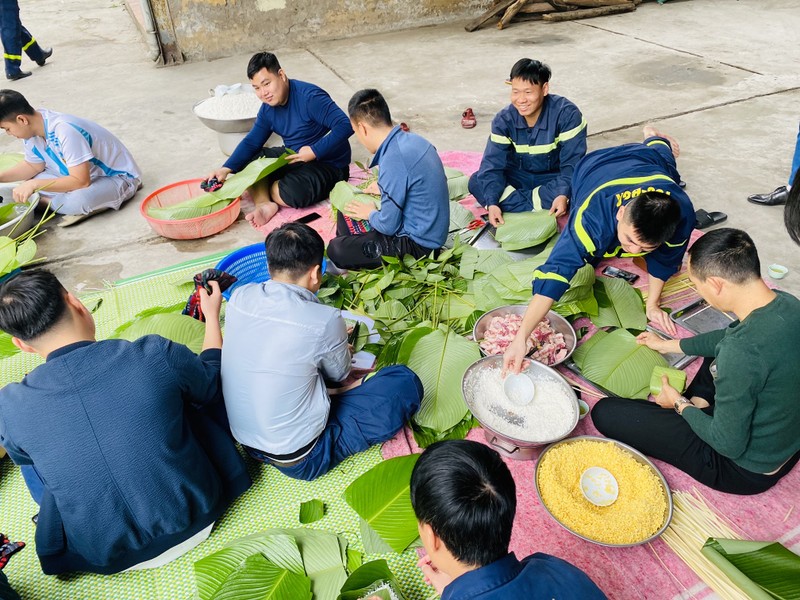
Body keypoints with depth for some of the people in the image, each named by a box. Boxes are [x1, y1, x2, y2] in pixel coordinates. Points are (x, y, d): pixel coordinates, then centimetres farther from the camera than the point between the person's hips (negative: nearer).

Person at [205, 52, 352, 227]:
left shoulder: (310, 97, -22)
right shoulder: (268, 109, 3)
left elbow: (345, 126, -29)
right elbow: (251, 142, 6)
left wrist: (314, 151, -30)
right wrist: (226, 169, -8)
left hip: (328, 165, -8)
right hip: (293, 157, 8)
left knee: (292, 194, -35)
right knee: (245, 160, -2)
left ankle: (263, 191, -2)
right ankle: (265, 204, -23)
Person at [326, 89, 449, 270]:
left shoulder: (393, 160, -27)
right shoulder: (412, 139, 0)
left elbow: (389, 226, -21)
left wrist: (371, 214, -1)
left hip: (418, 244, -9)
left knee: (336, 250, -14)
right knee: (346, 213, 19)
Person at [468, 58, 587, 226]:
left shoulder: (567, 114, -21)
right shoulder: (504, 119, -14)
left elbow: (572, 162, -22)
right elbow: (493, 163, -19)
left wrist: (563, 194, -41)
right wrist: (492, 203, -35)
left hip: (553, 178, -2)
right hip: (518, 177, 3)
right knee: (476, 182, -23)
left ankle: (513, 205, -25)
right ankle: (545, 208, -30)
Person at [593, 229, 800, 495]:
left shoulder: (741, 353, -39)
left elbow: (729, 445, -26)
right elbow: (729, 337, 10)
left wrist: (680, 404, -8)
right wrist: (669, 345, 20)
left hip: (746, 469, -8)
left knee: (605, 412, -10)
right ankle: (697, 403, 15)